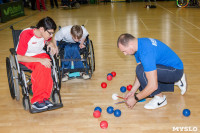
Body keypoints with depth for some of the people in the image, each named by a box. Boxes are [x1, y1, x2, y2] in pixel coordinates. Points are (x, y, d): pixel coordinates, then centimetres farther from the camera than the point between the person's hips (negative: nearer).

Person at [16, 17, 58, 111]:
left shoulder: (46, 34, -6)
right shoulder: (26, 35, -24)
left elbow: (49, 41, 22)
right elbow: (19, 57, -25)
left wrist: (51, 44, -4)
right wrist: (40, 60, -32)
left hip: (40, 54, 5)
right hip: (26, 58, -4)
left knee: (45, 67, -32)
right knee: (41, 67, -35)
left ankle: (41, 98, -28)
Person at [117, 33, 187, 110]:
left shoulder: (146, 52, -33)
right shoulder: (139, 44, -3)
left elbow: (153, 86, -33)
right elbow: (140, 74, 5)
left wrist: (135, 98, -21)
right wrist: (132, 91, -1)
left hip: (175, 70, -10)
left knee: (141, 70, -28)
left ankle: (160, 98, -8)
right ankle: (175, 81, 23)